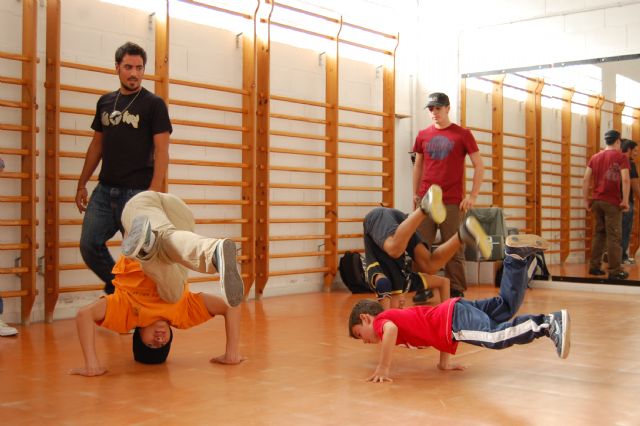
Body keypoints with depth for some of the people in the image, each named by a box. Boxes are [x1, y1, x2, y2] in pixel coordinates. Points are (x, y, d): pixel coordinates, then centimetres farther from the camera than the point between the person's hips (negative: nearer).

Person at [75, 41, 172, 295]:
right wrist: (82, 184, 15)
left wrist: (154, 191, -18)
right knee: (89, 246, 3)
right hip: (105, 189, 5)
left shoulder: (153, 104, -3)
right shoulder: (105, 102, 13)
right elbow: (97, 145, 18)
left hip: (137, 191, -5)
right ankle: (115, 286, 25)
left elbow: (161, 150, -9)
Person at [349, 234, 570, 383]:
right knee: (506, 305, 13)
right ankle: (519, 256, 2)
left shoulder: (380, 320, 6)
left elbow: (391, 329, -21)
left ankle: (549, 323, -36)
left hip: (454, 319, -9)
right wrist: (445, 361, 30)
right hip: (452, 311, 9)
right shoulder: (400, 316, 31)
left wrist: (384, 368, -15)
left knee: (496, 336, -25)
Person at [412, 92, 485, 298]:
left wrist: (473, 196, -5)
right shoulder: (423, 136, 10)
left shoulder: (463, 134, 1)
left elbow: (479, 166, 1)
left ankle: (457, 291, 8)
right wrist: (415, 193, 13)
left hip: (453, 203, -3)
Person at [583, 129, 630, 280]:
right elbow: (625, 180, -15)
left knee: (599, 233, 13)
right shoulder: (621, 156, -4)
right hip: (612, 202, -5)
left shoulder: (595, 157, 11)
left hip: (596, 200, 5)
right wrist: (625, 201, -10)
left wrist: (586, 200, 10)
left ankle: (594, 266, 13)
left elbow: (585, 180, 6)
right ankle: (615, 271, 0)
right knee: (614, 236, -2)